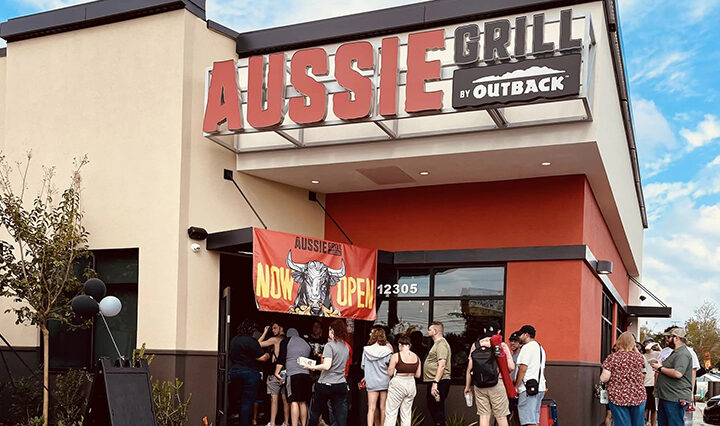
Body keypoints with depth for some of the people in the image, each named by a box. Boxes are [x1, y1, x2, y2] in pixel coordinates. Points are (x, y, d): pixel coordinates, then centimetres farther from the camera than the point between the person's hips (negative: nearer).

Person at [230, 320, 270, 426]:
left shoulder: (233, 340, 11)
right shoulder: (251, 341, -14)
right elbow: (262, 358, -15)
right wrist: (267, 355, 7)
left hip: (234, 371, 7)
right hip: (250, 373, -7)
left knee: (238, 399, 15)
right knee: (247, 402, -2)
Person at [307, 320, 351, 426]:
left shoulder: (329, 345, -12)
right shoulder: (345, 347, 9)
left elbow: (326, 366, -21)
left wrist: (312, 367, -11)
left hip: (326, 384, -5)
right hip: (341, 384, 6)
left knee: (315, 412, 11)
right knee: (340, 416, 0)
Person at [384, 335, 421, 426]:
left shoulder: (396, 356, -10)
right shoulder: (416, 357, 3)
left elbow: (390, 373, -8)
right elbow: (418, 375, 7)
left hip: (398, 385, -5)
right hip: (411, 384, 5)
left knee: (391, 412, 2)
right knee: (406, 413, 11)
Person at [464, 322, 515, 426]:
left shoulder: (475, 345, 6)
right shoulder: (501, 345, -1)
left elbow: (469, 368, 5)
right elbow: (511, 367, -6)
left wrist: (467, 386, 14)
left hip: (479, 386, 2)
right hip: (497, 384, -2)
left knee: (484, 415, 5)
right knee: (501, 417, 5)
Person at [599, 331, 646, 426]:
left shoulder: (612, 357, -7)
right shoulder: (639, 357, 0)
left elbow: (604, 378, -12)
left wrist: (601, 377, 10)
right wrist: (635, 348, 22)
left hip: (618, 398, -2)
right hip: (638, 397, 2)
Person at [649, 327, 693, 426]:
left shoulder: (683, 354, -15)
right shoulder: (675, 352, 19)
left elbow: (678, 373, -28)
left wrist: (660, 368, -15)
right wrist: (659, 365, 12)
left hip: (675, 399, -11)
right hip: (665, 397, 11)